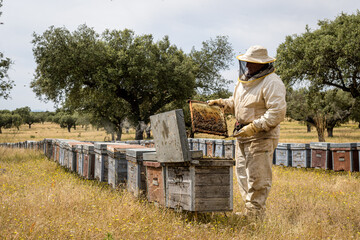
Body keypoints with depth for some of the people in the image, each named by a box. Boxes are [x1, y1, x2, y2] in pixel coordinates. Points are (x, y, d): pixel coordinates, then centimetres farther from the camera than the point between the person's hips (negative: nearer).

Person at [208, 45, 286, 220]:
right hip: (243, 135, 9)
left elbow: (277, 112, -20)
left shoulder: (272, 83, -13)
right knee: (243, 174, 12)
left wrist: (254, 127, -24)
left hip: (261, 137, -9)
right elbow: (235, 103, 28)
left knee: (258, 177, -6)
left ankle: (254, 215, -1)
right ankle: (250, 209, 22)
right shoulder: (245, 80, 15)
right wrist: (220, 103, 9)